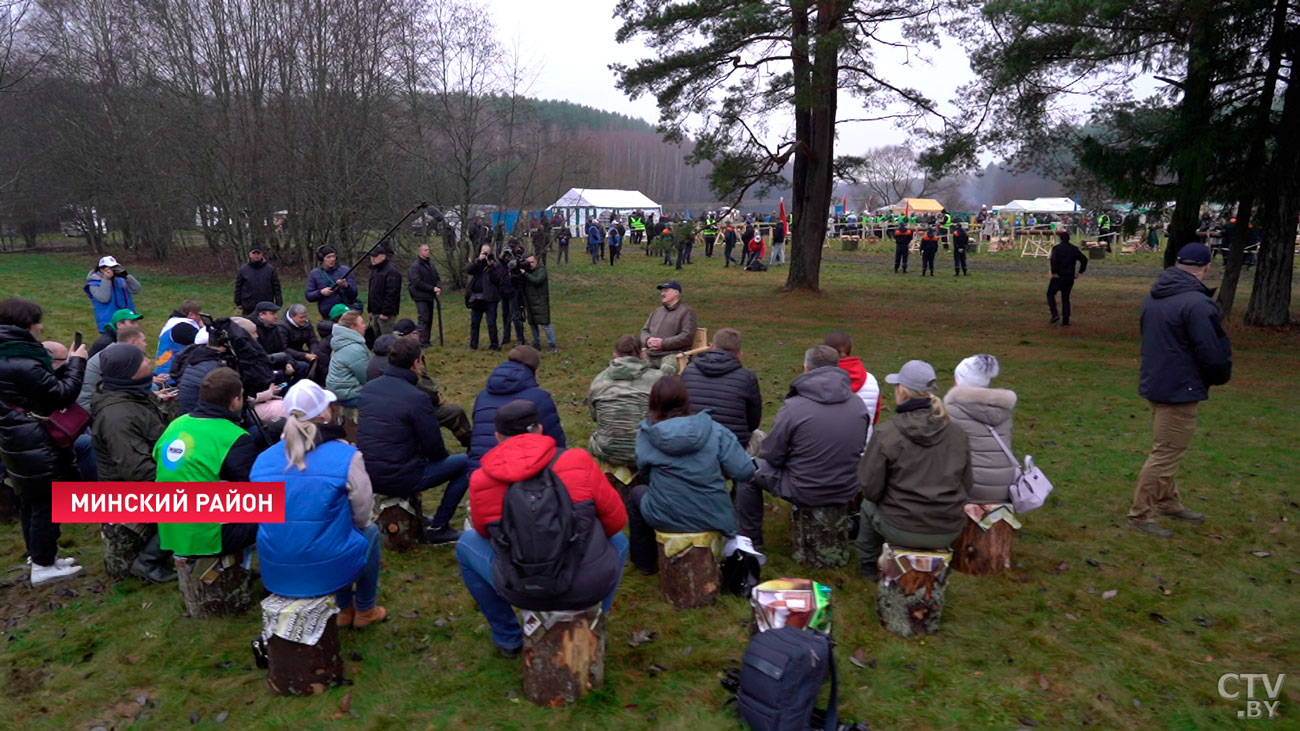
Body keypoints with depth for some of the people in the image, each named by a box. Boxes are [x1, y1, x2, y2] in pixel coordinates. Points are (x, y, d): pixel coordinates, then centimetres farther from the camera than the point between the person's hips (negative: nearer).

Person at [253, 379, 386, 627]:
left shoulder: (263, 459, 0)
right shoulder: (346, 456, -14)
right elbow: (362, 516, -4)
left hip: (274, 573, 5)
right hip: (329, 569, -5)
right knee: (370, 531, 27)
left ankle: (344, 609, 43)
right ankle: (365, 611, 38)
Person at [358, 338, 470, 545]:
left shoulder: (368, 388, 3)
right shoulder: (417, 398, -19)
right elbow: (434, 450, -14)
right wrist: (445, 455, 10)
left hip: (367, 474, 8)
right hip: (399, 480, -8)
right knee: (464, 463, 4)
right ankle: (437, 529, 10)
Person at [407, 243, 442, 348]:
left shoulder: (431, 264, 13)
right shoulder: (415, 266, -11)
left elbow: (437, 278, 14)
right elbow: (417, 282, -18)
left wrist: (438, 288, -8)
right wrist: (432, 289, -18)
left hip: (430, 297, 7)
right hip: (420, 297, -7)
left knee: (429, 320, 10)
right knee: (424, 319, -9)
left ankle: (427, 341, 17)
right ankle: (423, 342, -7)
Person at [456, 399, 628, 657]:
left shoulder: (480, 481, -4)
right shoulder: (578, 461, -7)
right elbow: (616, 519, 3)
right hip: (591, 586, 0)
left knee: (467, 544, 28)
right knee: (618, 540, 32)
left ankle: (507, 638, 35)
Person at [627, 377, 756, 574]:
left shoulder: (646, 435, -10)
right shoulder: (714, 430, -11)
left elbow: (644, 472, 4)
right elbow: (744, 472, -14)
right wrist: (715, 470, 5)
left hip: (667, 521, -1)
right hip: (714, 519, 1)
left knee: (636, 493, 30)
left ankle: (645, 562, 39)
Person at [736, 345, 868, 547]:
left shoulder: (793, 407, -20)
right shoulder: (858, 403, -6)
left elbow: (773, 456, -11)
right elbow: (859, 448, 7)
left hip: (805, 493, -5)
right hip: (848, 492, 5)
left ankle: (750, 538, 24)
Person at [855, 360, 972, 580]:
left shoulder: (887, 433, -15)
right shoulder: (957, 434, -2)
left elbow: (870, 489, -11)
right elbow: (966, 486, 6)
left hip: (902, 529, -4)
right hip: (950, 531, 4)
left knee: (868, 505, 27)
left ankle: (868, 565, 43)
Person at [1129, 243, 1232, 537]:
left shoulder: (1155, 296, 5)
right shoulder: (1197, 303, -23)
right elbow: (1213, 354, -19)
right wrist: (1221, 377, 1)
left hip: (1155, 383, 9)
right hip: (1179, 390, -9)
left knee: (1166, 449, 22)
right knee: (1166, 454, 0)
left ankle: (1168, 502, 36)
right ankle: (1141, 514, 7)